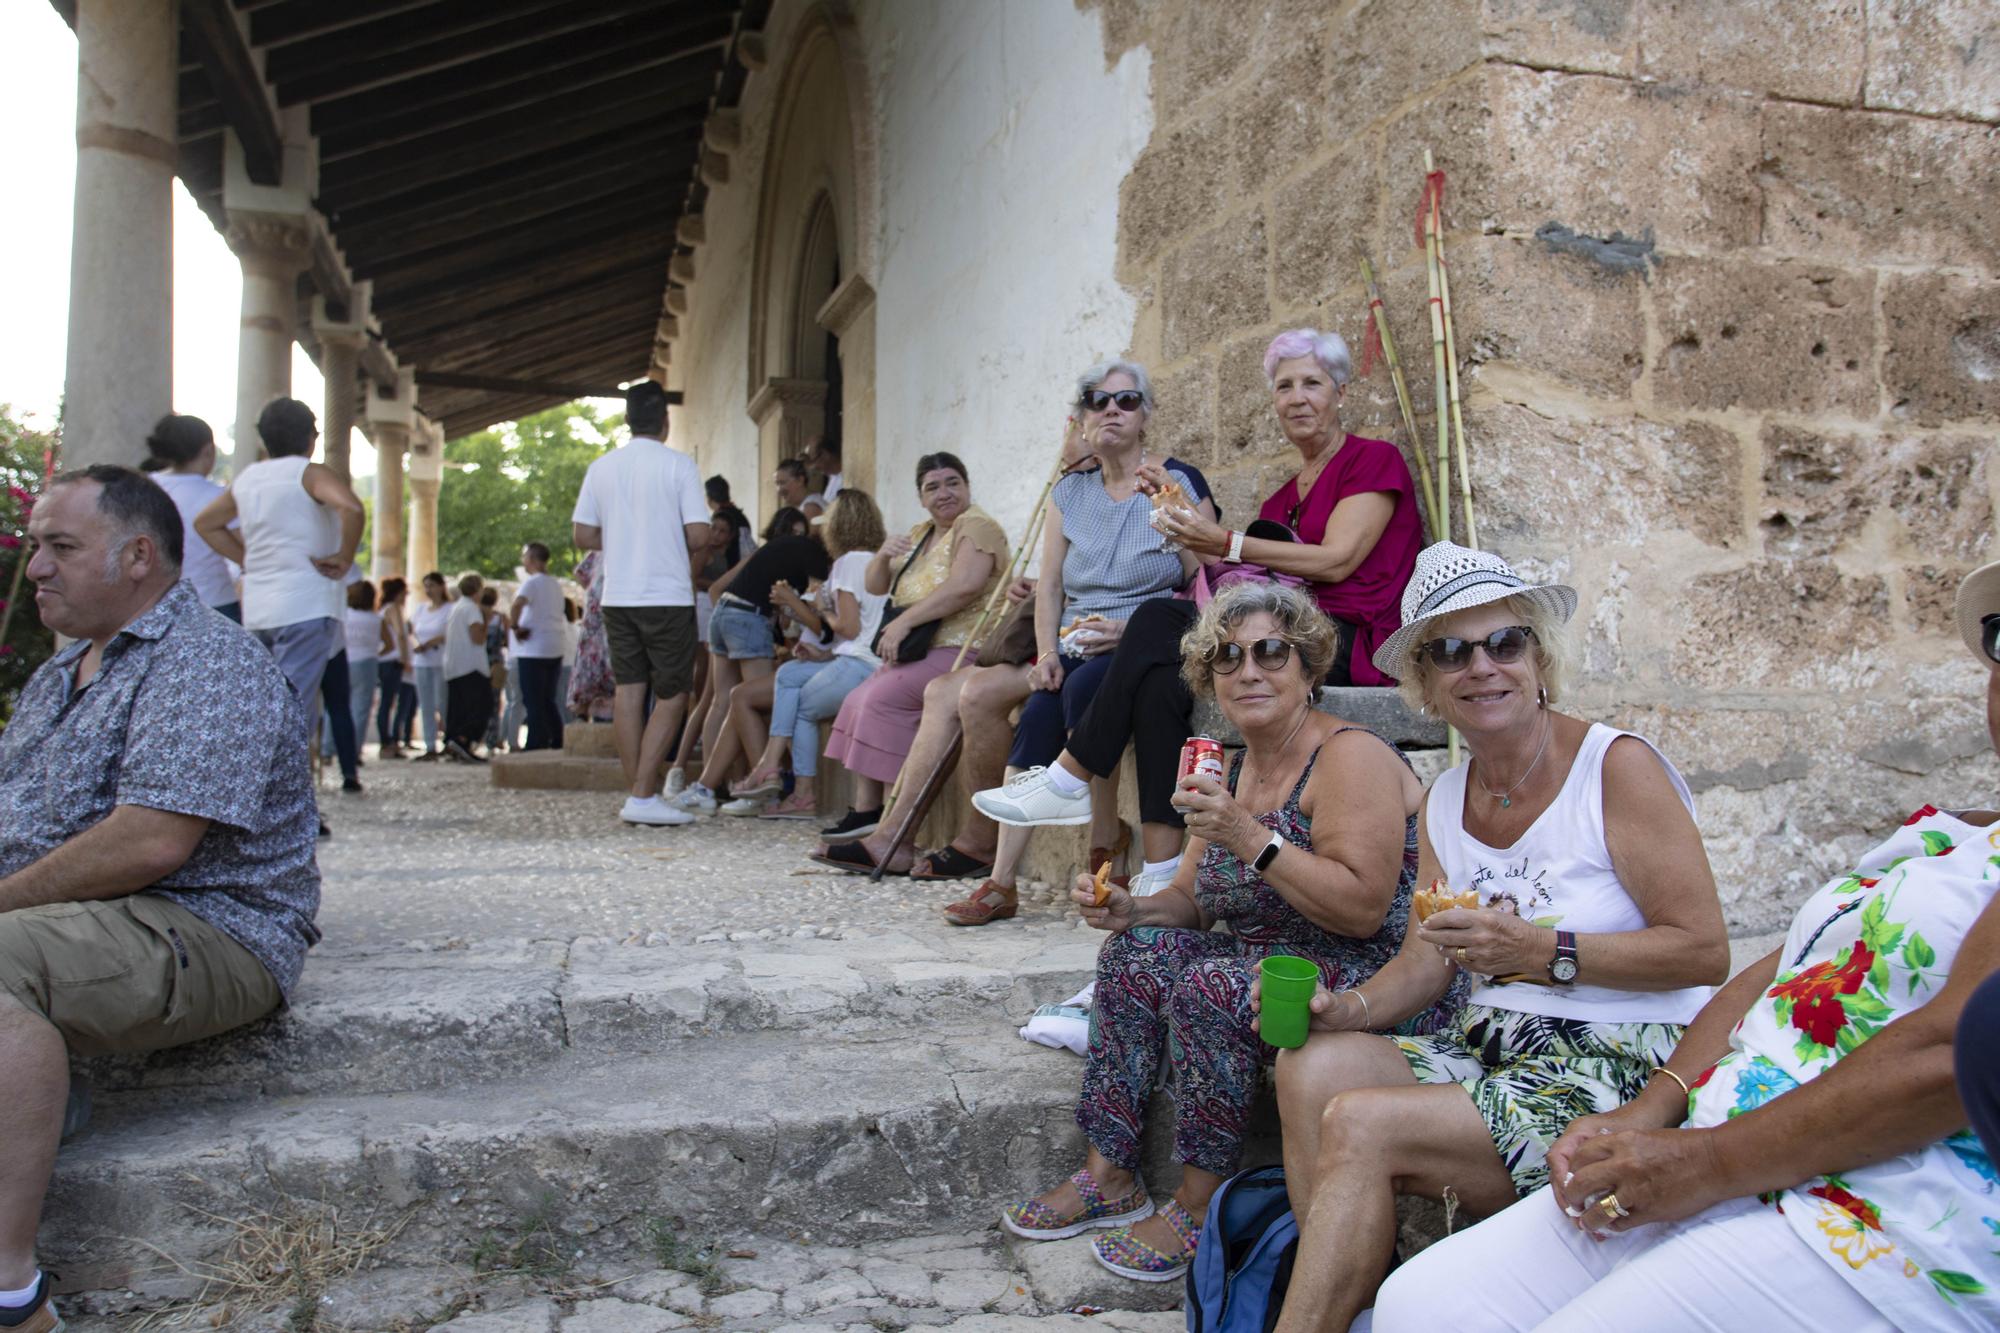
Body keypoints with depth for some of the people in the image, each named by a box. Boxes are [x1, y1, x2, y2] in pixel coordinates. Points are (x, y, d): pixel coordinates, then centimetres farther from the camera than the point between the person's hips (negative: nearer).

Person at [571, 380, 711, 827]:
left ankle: (635, 793, 9)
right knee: (672, 694, 1)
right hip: (667, 595, -5)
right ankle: (643, 795, -5)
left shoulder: (601, 467, 7)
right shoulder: (678, 465, -6)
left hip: (617, 596, 5)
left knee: (629, 689, 8)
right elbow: (699, 535, -12)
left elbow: (581, 535, 6)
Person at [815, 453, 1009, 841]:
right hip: (920, 652, 9)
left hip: (961, 651, -9)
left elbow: (964, 587, -24)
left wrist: (904, 622, -22)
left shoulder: (976, 526, -7)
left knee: (883, 696, -23)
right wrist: (884, 554, -2)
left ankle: (869, 811, -18)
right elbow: (876, 587, 20)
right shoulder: (921, 534, 20)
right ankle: (863, 811, -7)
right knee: (858, 700, -5)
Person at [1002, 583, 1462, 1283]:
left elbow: (1364, 910, -26)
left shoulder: (1350, 757, -16)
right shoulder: (1234, 771, 9)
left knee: (1211, 986, -28)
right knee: (1135, 953, -4)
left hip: (1381, 983, -9)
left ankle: (1199, 1206, -10)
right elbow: (1192, 902, 13)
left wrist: (1253, 839, -30)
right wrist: (1129, 909, -8)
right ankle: (1110, 1178, 3)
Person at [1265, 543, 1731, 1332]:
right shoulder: (1445, 801, 10)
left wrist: (1544, 953, -23)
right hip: (1495, 1051, 7)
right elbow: (1425, 964, 8)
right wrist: (1347, 1009, -12)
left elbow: (1704, 951, -13)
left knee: (1360, 1126, -23)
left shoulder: (1617, 766, -10)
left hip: (1620, 1071, -6)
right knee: (1313, 1067, -17)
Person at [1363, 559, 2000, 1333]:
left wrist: (1712, 1159, -15)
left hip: (1871, 1232, -8)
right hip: (1721, 1179, 8)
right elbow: (1771, 977, 17)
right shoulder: (1937, 833, 21)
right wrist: (1649, 1112, 2)